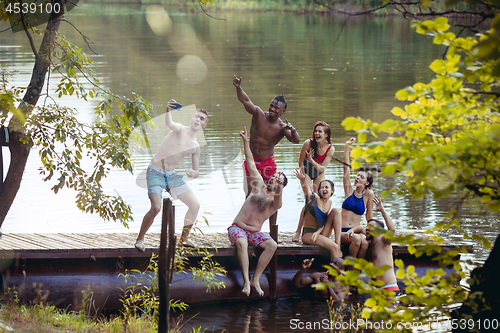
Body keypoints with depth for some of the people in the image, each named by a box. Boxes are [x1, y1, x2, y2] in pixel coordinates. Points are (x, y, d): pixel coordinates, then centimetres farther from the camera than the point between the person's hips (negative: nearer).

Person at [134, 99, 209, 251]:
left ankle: (184, 238, 20)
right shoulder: (180, 129, -11)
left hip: (173, 175, 7)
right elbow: (169, 124, -36)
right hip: (156, 172, -6)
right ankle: (140, 239, -3)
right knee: (156, 207, -23)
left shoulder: (195, 146, 6)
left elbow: (197, 172, 9)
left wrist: (193, 173, -17)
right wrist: (168, 110, -59)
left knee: (195, 205, 2)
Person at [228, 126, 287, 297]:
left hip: (254, 232, 0)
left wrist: (278, 192, -50)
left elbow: (277, 202, -28)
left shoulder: (276, 201, 0)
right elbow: (251, 162, 8)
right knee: (242, 243, -35)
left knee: (272, 245, -28)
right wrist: (245, 141, 2)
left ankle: (255, 279, -24)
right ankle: (246, 281, -37)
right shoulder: (258, 185, 8)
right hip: (237, 227, 0)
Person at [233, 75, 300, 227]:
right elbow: (245, 100, -17)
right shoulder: (259, 114, -5)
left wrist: (292, 130, -42)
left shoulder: (282, 127, -8)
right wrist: (238, 88, -36)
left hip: (268, 163, -1)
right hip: (251, 162, 1)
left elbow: (296, 141, -21)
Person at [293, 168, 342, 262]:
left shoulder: (329, 203, 8)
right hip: (308, 234, -6)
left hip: (320, 233, 6)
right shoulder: (315, 199, -10)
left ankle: (338, 244, -20)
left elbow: (325, 222, 4)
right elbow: (307, 189, -32)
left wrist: (318, 232, -17)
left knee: (336, 211, -12)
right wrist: (303, 180, -55)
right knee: (333, 247, -33)